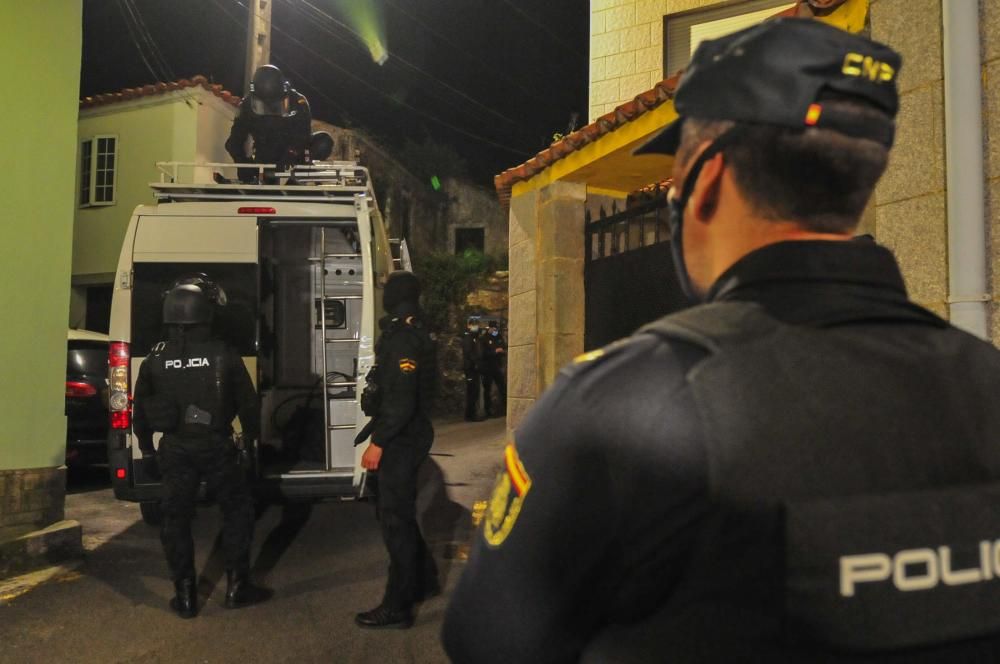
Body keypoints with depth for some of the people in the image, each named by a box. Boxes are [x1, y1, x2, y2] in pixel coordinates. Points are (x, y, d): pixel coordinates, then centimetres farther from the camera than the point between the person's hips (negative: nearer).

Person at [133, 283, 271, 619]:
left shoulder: (155, 360, 2)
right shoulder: (223, 354, -6)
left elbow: (141, 410, 10)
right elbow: (247, 402, -1)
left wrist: (147, 449, 22)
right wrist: (251, 437, 13)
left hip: (174, 449, 2)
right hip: (216, 446, -2)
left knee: (176, 518, 12)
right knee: (237, 510, 13)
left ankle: (185, 596, 15)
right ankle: (237, 586, 15)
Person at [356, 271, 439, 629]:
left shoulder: (402, 340, -19)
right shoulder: (415, 335, 13)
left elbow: (401, 400, -26)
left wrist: (377, 443, -22)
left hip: (401, 441, -10)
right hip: (408, 437, 10)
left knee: (395, 519, -3)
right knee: (398, 512, 21)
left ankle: (397, 607, 5)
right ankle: (423, 579, 34)